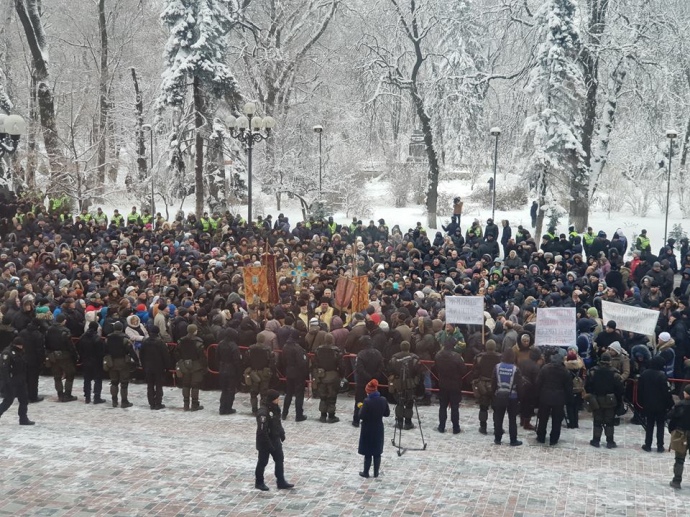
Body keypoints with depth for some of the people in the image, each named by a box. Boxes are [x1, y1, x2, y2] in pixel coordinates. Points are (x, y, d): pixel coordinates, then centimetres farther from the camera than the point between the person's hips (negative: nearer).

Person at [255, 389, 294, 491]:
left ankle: (281, 482, 22)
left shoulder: (275, 408, -1)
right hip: (265, 442, -8)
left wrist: (282, 433, 12)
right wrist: (268, 444, -24)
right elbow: (262, 431, -28)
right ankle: (259, 483, 26)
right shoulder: (263, 412, -29)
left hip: (275, 440, 8)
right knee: (262, 462, 9)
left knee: (280, 460, 12)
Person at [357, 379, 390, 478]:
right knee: (377, 452, 14)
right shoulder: (383, 400, -6)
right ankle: (376, 473, 21)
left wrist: (361, 407, -2)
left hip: (368, 429, -4)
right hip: (379, 429, 4)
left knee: (368, 452, 7)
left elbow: (361, 416, -18)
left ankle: (366, 472, 17)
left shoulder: (367, 401, -20)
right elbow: (387, 413, 5)